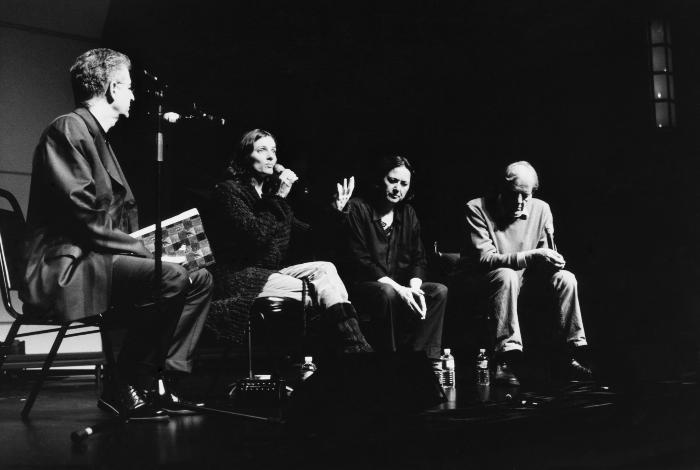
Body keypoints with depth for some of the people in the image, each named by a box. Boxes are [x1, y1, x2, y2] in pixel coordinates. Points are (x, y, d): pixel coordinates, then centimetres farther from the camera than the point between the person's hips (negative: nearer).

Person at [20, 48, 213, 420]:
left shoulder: (98, 137, 22)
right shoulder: (68, 130, -8)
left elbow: (122, 214, 19)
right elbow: (81, 215, -19)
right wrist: (142, 250, -17)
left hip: (102, 259, 10)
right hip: (66, 267, -10)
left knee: (199, 277, 0)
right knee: (170, 279, -29)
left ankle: (163, 379, -2)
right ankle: (125, 389, -14)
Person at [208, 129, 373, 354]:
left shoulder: (271, 192, 18)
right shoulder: (228, 190, -5)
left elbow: (305, 232, 15)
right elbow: (256, 235, -19)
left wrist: (335, 211, 4)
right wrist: (279, 198, -16)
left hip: (272, 272, 7)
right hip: (240, 276, -7)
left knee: (324, 268, -20)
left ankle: (356, 346, -33)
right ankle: (356, 346, -23)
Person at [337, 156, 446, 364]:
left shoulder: (408, 214, 12)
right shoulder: (357, 208, -7)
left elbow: (419, 259, 10)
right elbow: (359, 261, -14)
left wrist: (414, 287, -13)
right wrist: (398, 288, -22)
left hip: (400, 287, 6)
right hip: (361, 286, -6)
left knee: (439, 291, -16)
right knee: (386, 293, -36)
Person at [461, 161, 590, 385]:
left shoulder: (541, 209, -1)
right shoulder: (477, 209, -14)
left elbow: (543, 259, 4)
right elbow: (484, 258, -23)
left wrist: (551, 259, -23)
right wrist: (531, 256, -32)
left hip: (525, 280, 5)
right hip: (485, 281, -5)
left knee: (566, 278, -17)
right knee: (507, 275, -36)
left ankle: (572, 356, -12)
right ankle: (505, 362, -40)